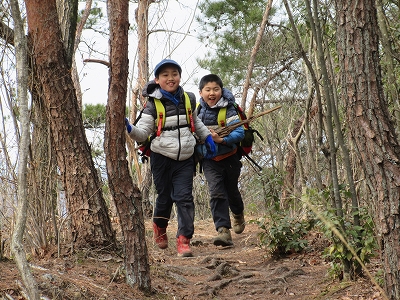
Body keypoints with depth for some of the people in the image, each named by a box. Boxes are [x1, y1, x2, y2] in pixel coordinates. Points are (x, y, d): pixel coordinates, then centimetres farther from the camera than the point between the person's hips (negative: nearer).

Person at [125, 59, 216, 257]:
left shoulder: (188, 99, 5)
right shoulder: (153, 104, -5)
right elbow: (143, 132, -8)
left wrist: (207, 137, 19)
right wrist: (130, 129, -27)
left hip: (185, 159, 2)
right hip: (162, 158, -2)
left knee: (184, 197, -8)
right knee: (164, 196, 8)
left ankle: (184, 239, -5)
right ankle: (159, 226, 38)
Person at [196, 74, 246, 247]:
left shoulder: (228, 109, -13)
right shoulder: (196, 110, -4)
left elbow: (239, 132, -22)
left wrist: (222, 140, -34)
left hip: (229, 157, -1)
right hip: (209, 160, 1)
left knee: (232, 190, 17)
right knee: (217, 193, -13)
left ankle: (238, 215, 48)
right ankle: (223, 230, -14)